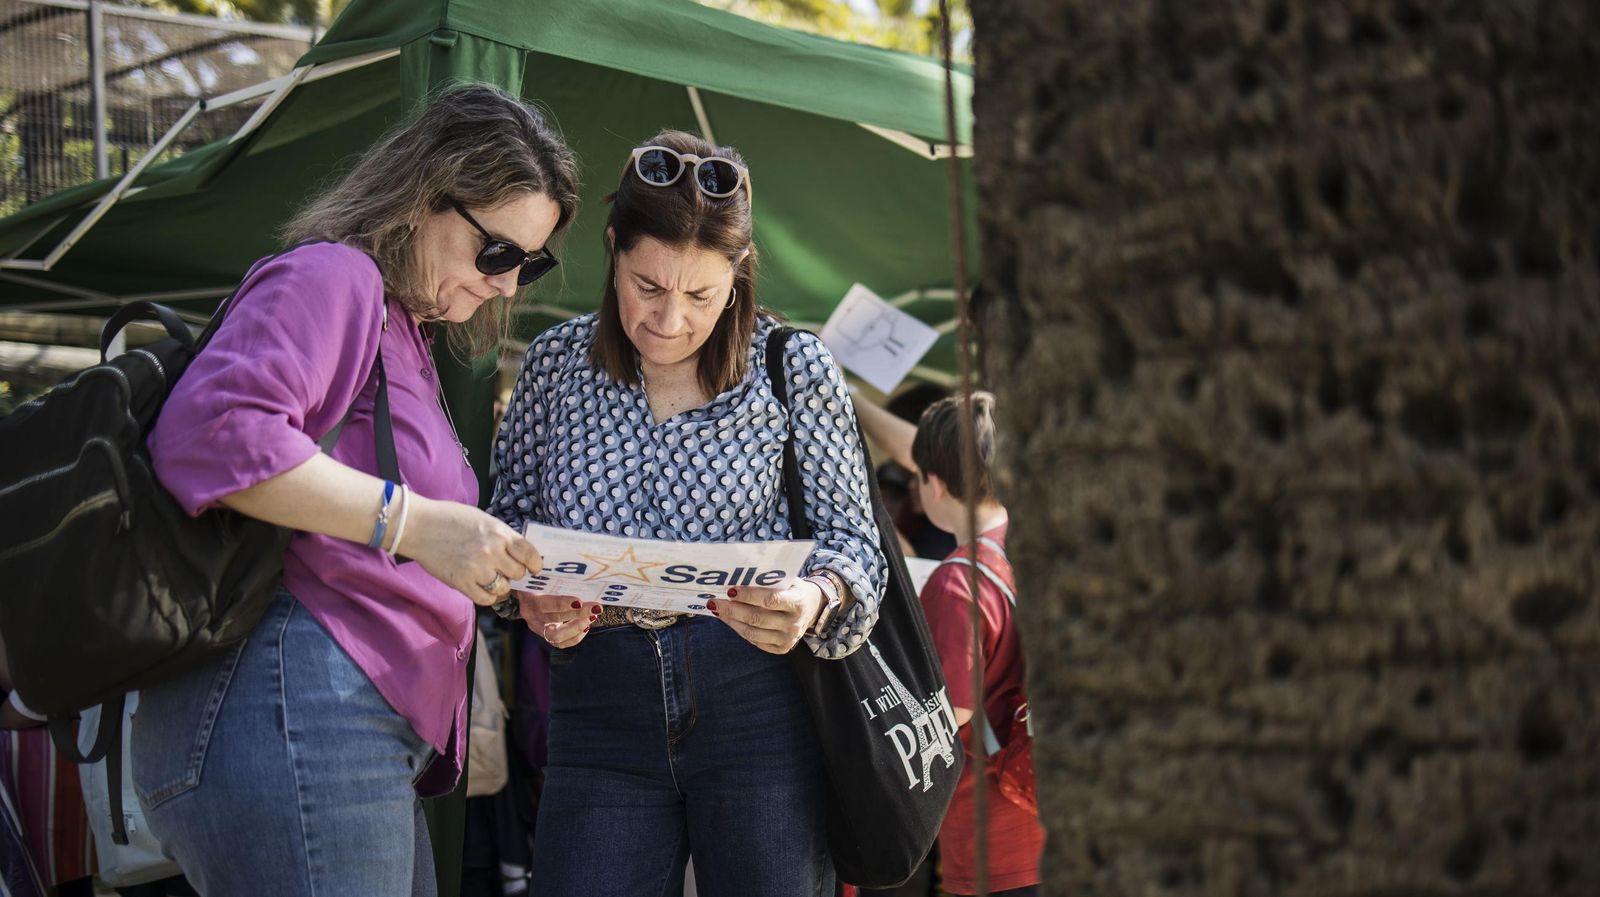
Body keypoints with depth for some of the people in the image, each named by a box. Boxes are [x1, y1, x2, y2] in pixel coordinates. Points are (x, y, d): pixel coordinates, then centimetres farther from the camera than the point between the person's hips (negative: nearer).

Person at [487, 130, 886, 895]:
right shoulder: (556, 361, 6)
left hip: (759, 698, -1)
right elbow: (508, 511, 13)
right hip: (599, 711, 2)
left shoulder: (795, 368, 0)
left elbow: (850, 537, 2)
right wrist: (531, 593, -9)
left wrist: (815, 600, -21)